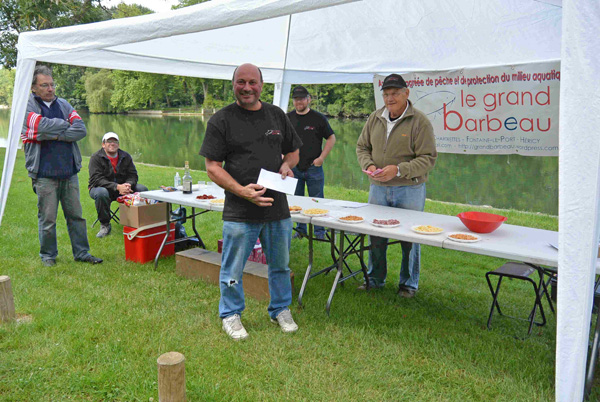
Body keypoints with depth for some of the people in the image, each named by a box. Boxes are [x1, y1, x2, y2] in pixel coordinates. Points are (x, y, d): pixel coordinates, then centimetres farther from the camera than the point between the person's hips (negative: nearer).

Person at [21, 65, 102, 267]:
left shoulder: (63, 104, 13)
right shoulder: (27, 106, 0)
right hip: (44, 173, -4)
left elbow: (81, 129, -1)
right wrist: (66, 124, -4)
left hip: (69, 171, 4)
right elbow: (43, 126, -19)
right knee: (47, 218, 2)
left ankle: (82, 252, 19)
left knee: (76, 214, 9)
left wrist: (55, 135, -12)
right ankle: (48, 255, 19)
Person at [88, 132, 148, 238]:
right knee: (101, 193, -40)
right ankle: (105, 225, -18)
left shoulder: (126, 157, 5)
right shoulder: (96, 158, -9)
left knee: (143, 189, -16)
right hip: (100, 187, -4)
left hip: (122, 187, 4)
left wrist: (128, 185, -25)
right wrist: (117, 187, -33)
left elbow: (133, 175, 0)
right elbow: (97, 179, -21)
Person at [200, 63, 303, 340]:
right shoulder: (221, 120, -3)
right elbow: (213, 167, -7)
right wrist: (242, 190, -20)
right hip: (239, 211, -4)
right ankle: (231, 314, 28)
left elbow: (293, 150, 21)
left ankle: (281, 310, 36)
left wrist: (287, 165, -3)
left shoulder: (276, 115, 11)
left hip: (278, 207, 4)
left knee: (280, 265, 16)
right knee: (233, 269, 6)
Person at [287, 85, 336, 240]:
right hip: (293, 168, 3)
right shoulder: (288, 118, 7)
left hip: (314, 167, -3)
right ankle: (300, 230, 22)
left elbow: (331, 138, 3)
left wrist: (321, 157, -7)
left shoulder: (318, 118, -1)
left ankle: (319, 231, 13)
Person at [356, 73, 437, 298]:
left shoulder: (420, 121, -9)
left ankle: (409, 284, 23)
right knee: (376, 235, 12)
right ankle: (375, 279, 30)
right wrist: (369, 165, -7)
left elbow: (428, 159, -12)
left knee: (409, 239, 5)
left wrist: (398, 170, -22)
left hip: (409, 190, -4)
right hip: (378, 188, 4)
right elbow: (362, 147, 14)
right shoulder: (375, 118, 6)